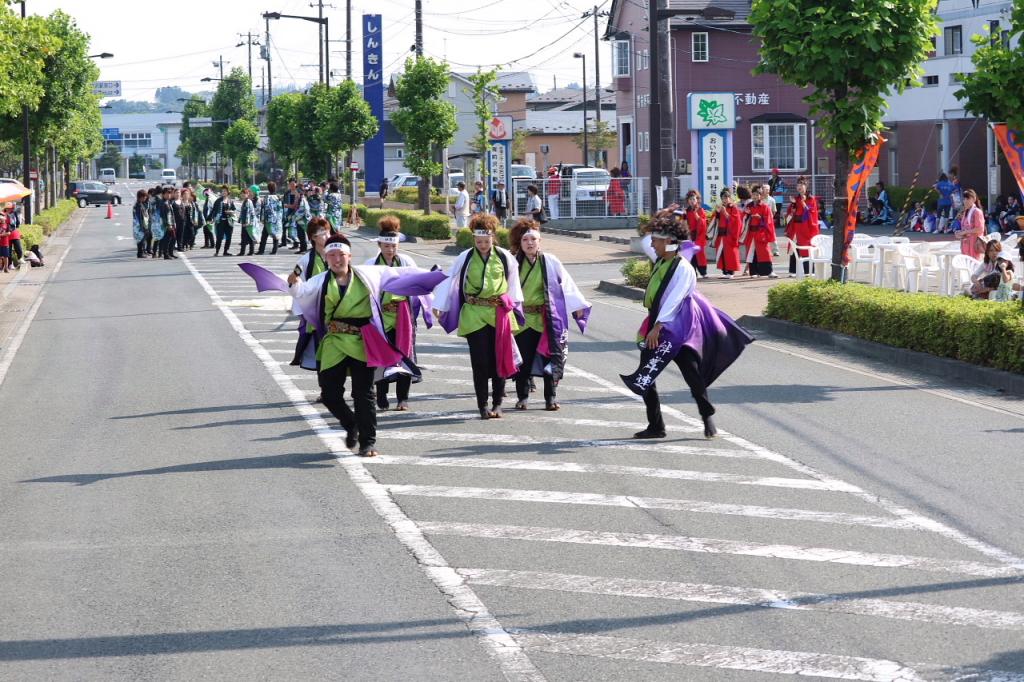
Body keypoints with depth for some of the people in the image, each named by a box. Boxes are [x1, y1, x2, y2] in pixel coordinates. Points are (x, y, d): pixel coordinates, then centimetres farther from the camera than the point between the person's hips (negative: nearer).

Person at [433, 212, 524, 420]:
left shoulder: (505, 257, 2)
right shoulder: (465, 258, 0)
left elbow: (513, 282, 15)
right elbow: (449, 280, 3)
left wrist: (514, 305, 18)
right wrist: (439, 305, 1)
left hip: (500, 314, 1)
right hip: (474, 315, -1)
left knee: (500, 359, 3)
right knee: (480, 362, -3)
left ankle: (497, 403, 14)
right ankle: (482, 406, 4)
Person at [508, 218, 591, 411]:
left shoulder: (549, 262, 0)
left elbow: (566, 283, 3)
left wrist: (577, 306, 2)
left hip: (545, 319, -1)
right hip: (522, 318, 1)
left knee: (550, 357, -1)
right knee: (523, 359, 0)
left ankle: (550, 398, 7)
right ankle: (522, 397, 13)